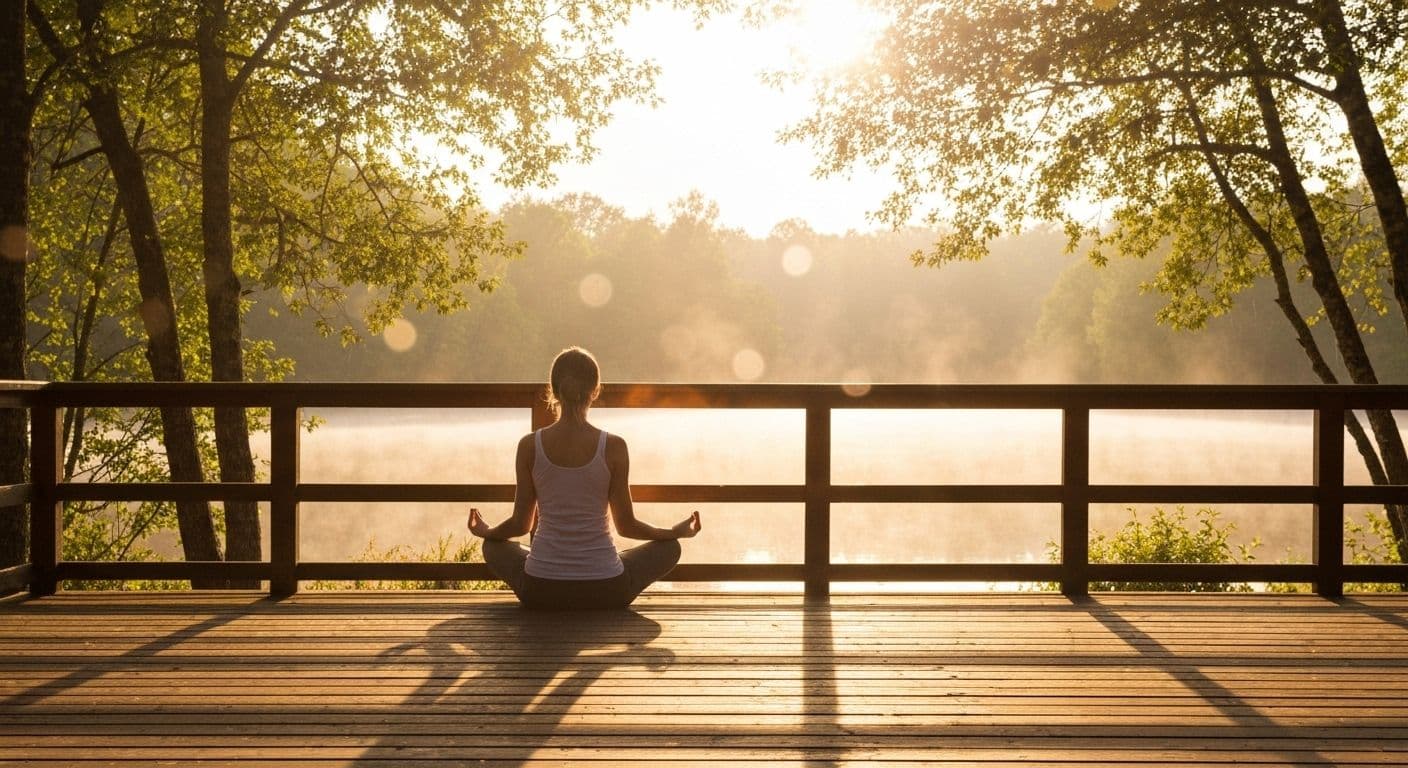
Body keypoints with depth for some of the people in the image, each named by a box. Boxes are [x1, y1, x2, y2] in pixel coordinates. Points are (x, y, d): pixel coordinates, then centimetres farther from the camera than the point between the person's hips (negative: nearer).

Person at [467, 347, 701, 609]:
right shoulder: (613, 447, -10)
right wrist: (676, 532, 17)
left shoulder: (529, 446, -6)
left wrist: (486, 532, 26)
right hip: (605, 591, -2)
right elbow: (626, 525, -1)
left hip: (540, 591, 2)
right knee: (670, 547, 24)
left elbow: (521, 524, 3)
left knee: (495, 547, 33)